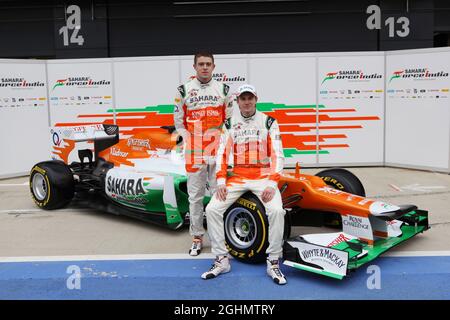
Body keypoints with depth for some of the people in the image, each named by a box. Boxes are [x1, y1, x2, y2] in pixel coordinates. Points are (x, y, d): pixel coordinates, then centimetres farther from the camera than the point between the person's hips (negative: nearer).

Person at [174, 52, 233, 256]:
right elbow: (178, 120, 7)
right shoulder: (184, 90, 5)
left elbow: (230, 119, 11)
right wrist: (189, 139, -4)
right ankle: (197, 237, 15)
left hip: (218, 150, 0)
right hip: (194, 152, 0)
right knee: (195, 195, 4)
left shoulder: (223, 89, 8)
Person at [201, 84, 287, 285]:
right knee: (212, 209, -16)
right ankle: (222, 260, -1)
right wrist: (221, 182, -9)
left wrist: (271, 184, -17)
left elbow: (277, 155, -6)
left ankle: (273, 262, -11)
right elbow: (221, 154, 4)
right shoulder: (229, 124, 7)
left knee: (276, 210, -29)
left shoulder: (268, 122, 0)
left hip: (263, 177, -2)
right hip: (237, 177, 3)